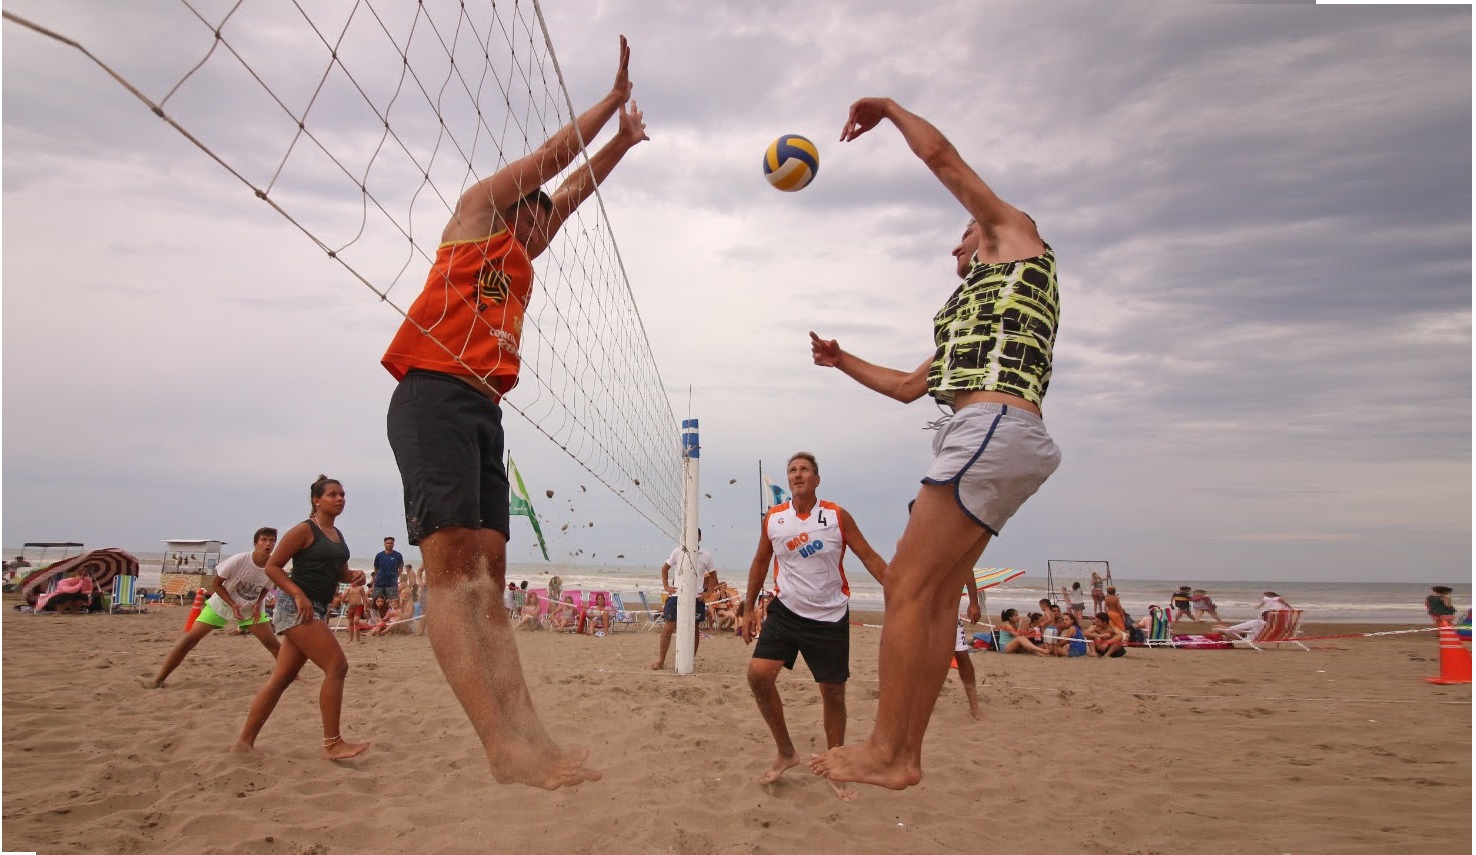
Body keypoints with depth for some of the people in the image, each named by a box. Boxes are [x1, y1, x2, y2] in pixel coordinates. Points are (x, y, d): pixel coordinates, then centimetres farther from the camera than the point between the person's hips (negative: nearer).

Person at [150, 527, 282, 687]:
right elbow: (215, 583, -15)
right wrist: (233, 605, -24)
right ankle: (159, 679, -4)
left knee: (272, 643, -4)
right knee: (191, 637, -13)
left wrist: (257, 604, -16)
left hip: (250, 609, 3)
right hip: (221, 604, -3)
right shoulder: (239, 560, -28)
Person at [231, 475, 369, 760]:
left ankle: (245, 742, 18)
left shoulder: (337, 535, 15)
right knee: (337, 666, -14)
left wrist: (354, 576, 1)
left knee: (282, 677, 10)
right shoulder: (305, 530, -8)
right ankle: (332, 744, -9)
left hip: (317, 610, 9)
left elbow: (340, 572, 24)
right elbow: (272, 566, -10)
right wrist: (299, 594, -20)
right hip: (298, 608, -9)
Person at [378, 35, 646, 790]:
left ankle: (526, 733, -11)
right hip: (434, 396, -9)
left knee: (487, 577, -4)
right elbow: (555, 153, 17)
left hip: (484, 409, 9)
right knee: (451, 570, -18)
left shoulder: (522, 258, 33)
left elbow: (575, 186, 40)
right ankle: (503, 747, -26)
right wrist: (613, 99, 28)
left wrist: (624, 138, 45)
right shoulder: (478, 208, 15)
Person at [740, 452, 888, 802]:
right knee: (758, 673, -15)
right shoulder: (773, 518, 1)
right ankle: (786, 752, 7)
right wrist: (749, 610, 13)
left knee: (833, 693, 4)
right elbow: (760, 563, 13)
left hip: (830, 617, -1)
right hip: (785, 612, 2)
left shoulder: (838, 516, -5)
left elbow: (870, 557, -3)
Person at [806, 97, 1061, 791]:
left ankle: (885, 754, -12)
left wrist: (887, 107, 21)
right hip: (989, 442, 10)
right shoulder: (971, 317, 35)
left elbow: (940, 154, 7)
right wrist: (841, 361, 37)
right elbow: (908, 386, 39)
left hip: (995, 427, -10)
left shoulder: (1017, 234, 14)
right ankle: (905, 752, 7)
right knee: (936, 596, 5)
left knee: (906, 585, -14)